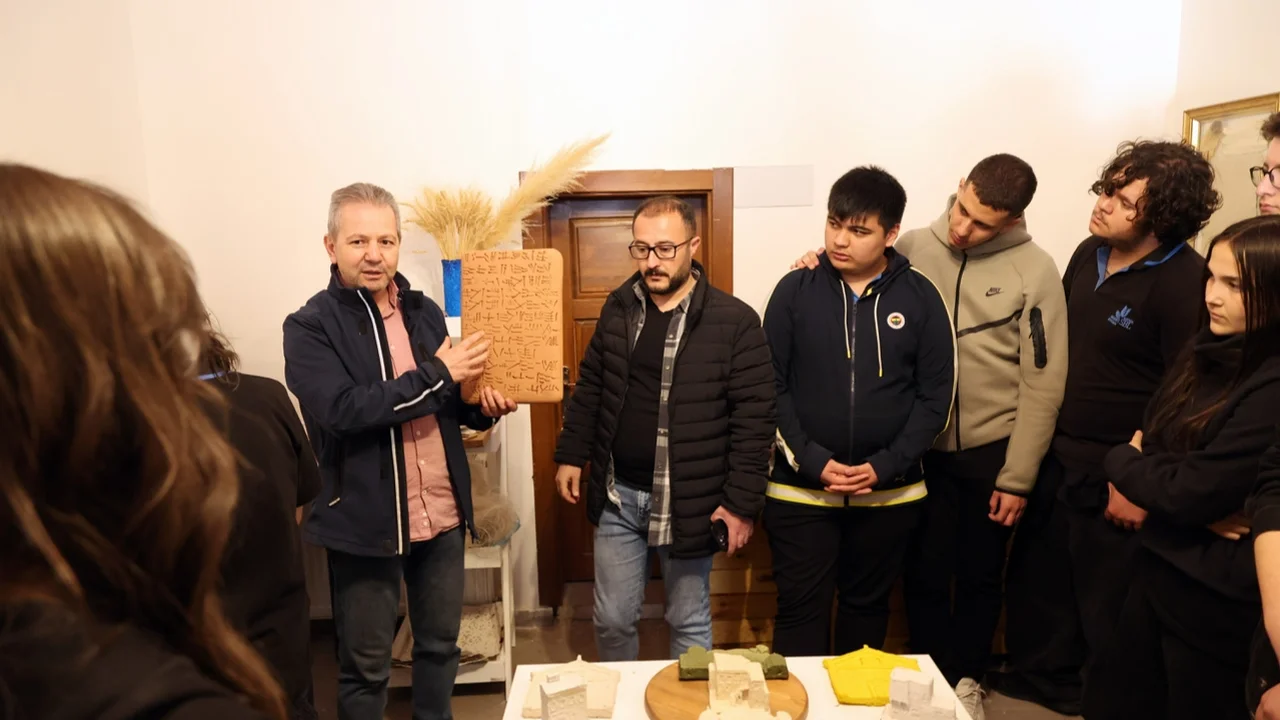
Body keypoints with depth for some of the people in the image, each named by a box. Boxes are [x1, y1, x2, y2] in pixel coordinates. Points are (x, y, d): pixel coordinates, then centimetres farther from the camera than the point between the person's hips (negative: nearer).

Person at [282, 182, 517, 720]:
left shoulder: (425, 311, 6)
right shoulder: (310, 327, -11)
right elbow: (342, 409, -26)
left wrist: (481, 405, -7)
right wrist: (438, 374, -23)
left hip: (443, 515, 5)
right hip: (365, 523, -5)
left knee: (440, 643, 21)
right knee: (365, 663, 13)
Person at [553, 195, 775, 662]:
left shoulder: (734, 320, -11)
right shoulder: (619, 307, 4)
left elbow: (754, 418, -12)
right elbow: (590, 386, 13)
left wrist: (742, 502, -13)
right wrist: (571, 455, 9)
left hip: (688, 502, -4)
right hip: (617, 496, 4)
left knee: (689, 624, 14)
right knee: (611, 620, 16)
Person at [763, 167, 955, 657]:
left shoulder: (920, 297, -3)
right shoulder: (795, 290, -4)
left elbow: (936, 394, -2)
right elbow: (771, 388, -4)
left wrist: (886, 467, -11)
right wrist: (811, 461, -13)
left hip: (889, 492, 2)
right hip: (800, 488, -1)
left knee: (868, 607, 18)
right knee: (801, 610, 4)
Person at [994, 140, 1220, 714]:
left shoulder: (1183, 282, -20)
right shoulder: (1091, 252, 2)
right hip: (1058, 452, 7)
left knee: (1107, 597, 11)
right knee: (1037, 573, 19)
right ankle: (1045, 677, 41)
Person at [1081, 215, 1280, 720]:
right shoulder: (1208, 351, 2)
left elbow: (1188, 493, -24)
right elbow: (1157, 440, 10)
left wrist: (1121, 461, -5)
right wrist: (1143, 469, -12)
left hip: (1217, 600, -7)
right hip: (1159, 568, 8)